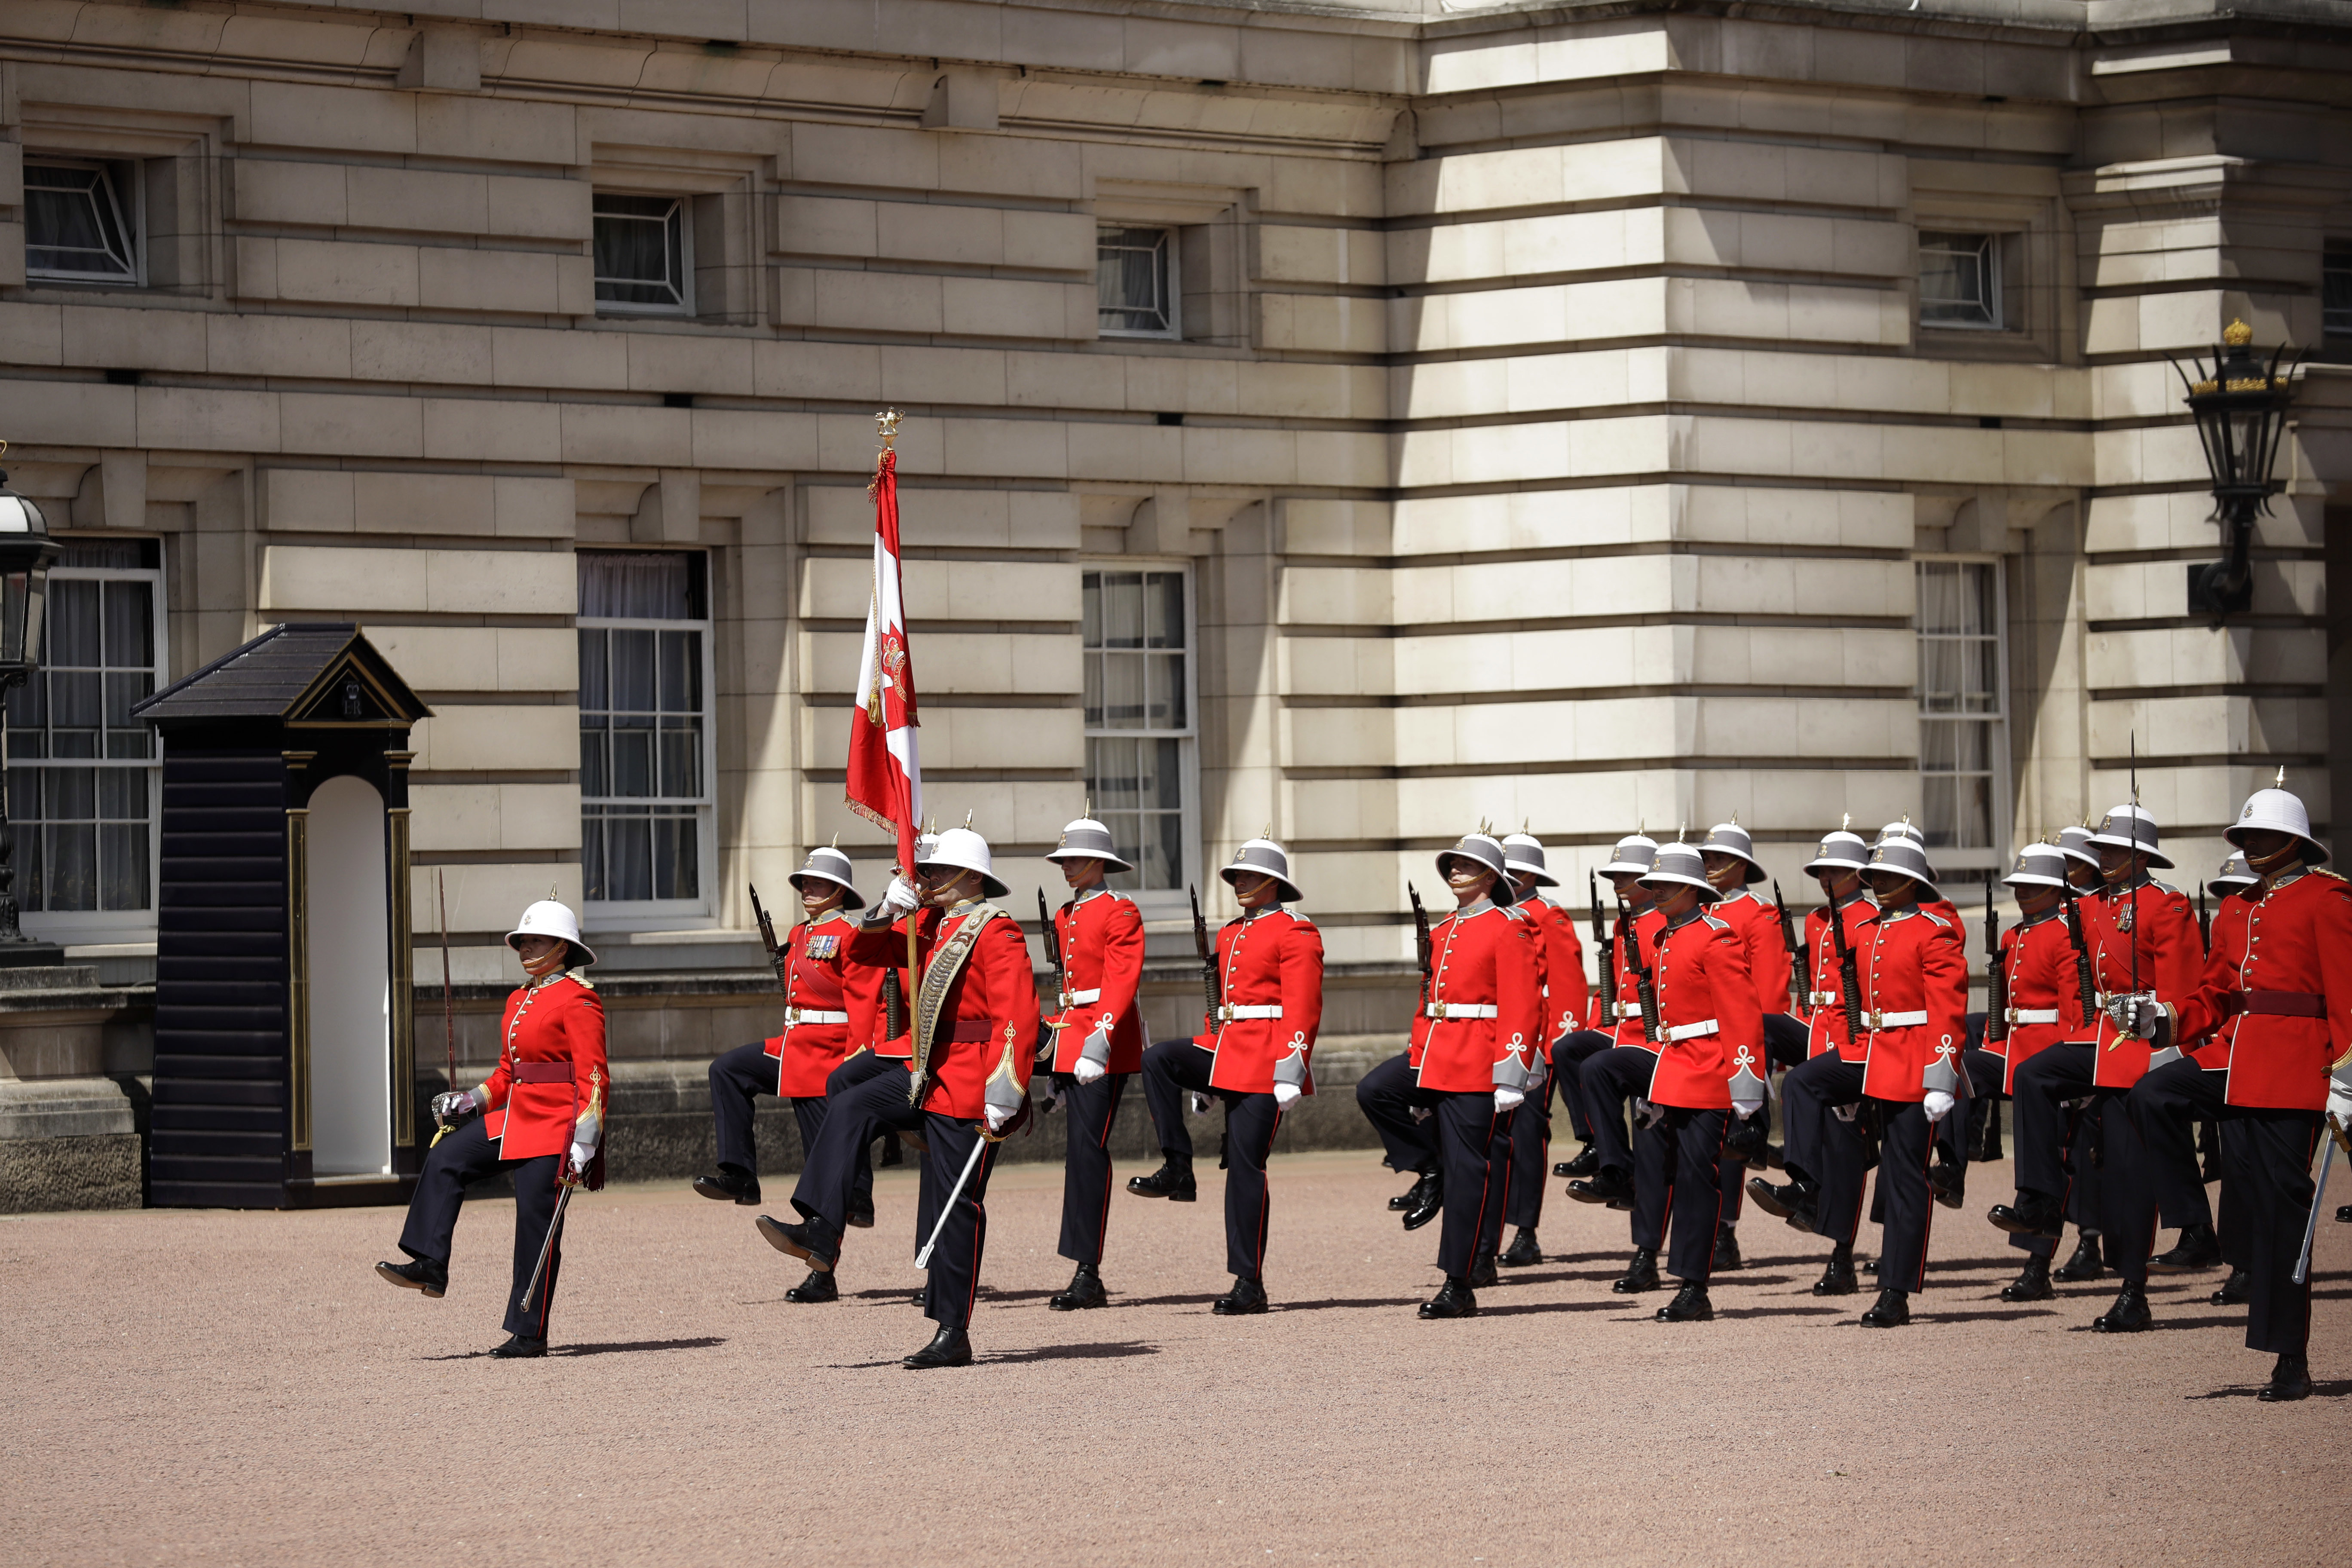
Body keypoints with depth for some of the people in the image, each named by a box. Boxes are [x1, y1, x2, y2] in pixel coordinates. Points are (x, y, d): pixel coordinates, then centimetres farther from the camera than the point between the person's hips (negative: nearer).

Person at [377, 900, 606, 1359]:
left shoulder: (577, 1000, -11)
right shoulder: (520, 1000, 16)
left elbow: (593, 1078, -16)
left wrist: (583, 1144, -22)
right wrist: (471, 1101, 7)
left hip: (553, 1125, -9)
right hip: (515, 1118, 9)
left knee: (536, 1225, -5)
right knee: (445, 1158, -5)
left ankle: (529, 1334, 1)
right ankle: (430, 1266, -6)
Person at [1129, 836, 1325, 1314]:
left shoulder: (1295, 933, -6)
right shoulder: (1229, 935, 19)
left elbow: (1302, 1007, -14)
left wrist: (1291, 1071, -21)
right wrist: (1206, 1057, 22)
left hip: (1264, 1061, -8)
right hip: (1224, 1052, 8)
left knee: (1245, 1165, -7)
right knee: (1158, 1060, -17)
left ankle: (1250, 1286, -1)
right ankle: (1178, 1171, -10)